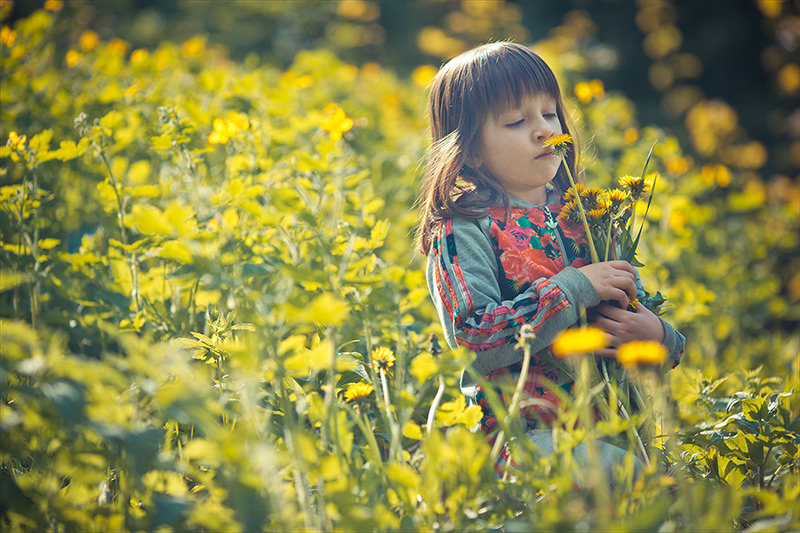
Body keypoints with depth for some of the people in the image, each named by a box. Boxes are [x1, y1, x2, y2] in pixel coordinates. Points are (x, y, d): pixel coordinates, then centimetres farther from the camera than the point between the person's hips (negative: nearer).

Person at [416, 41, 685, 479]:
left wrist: (659, 337, -4)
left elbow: (641, 308, 21)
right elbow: (474, 343, -16)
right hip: (524, 431, -6)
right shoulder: (463, 230, -3)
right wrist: (575, 287, -15)